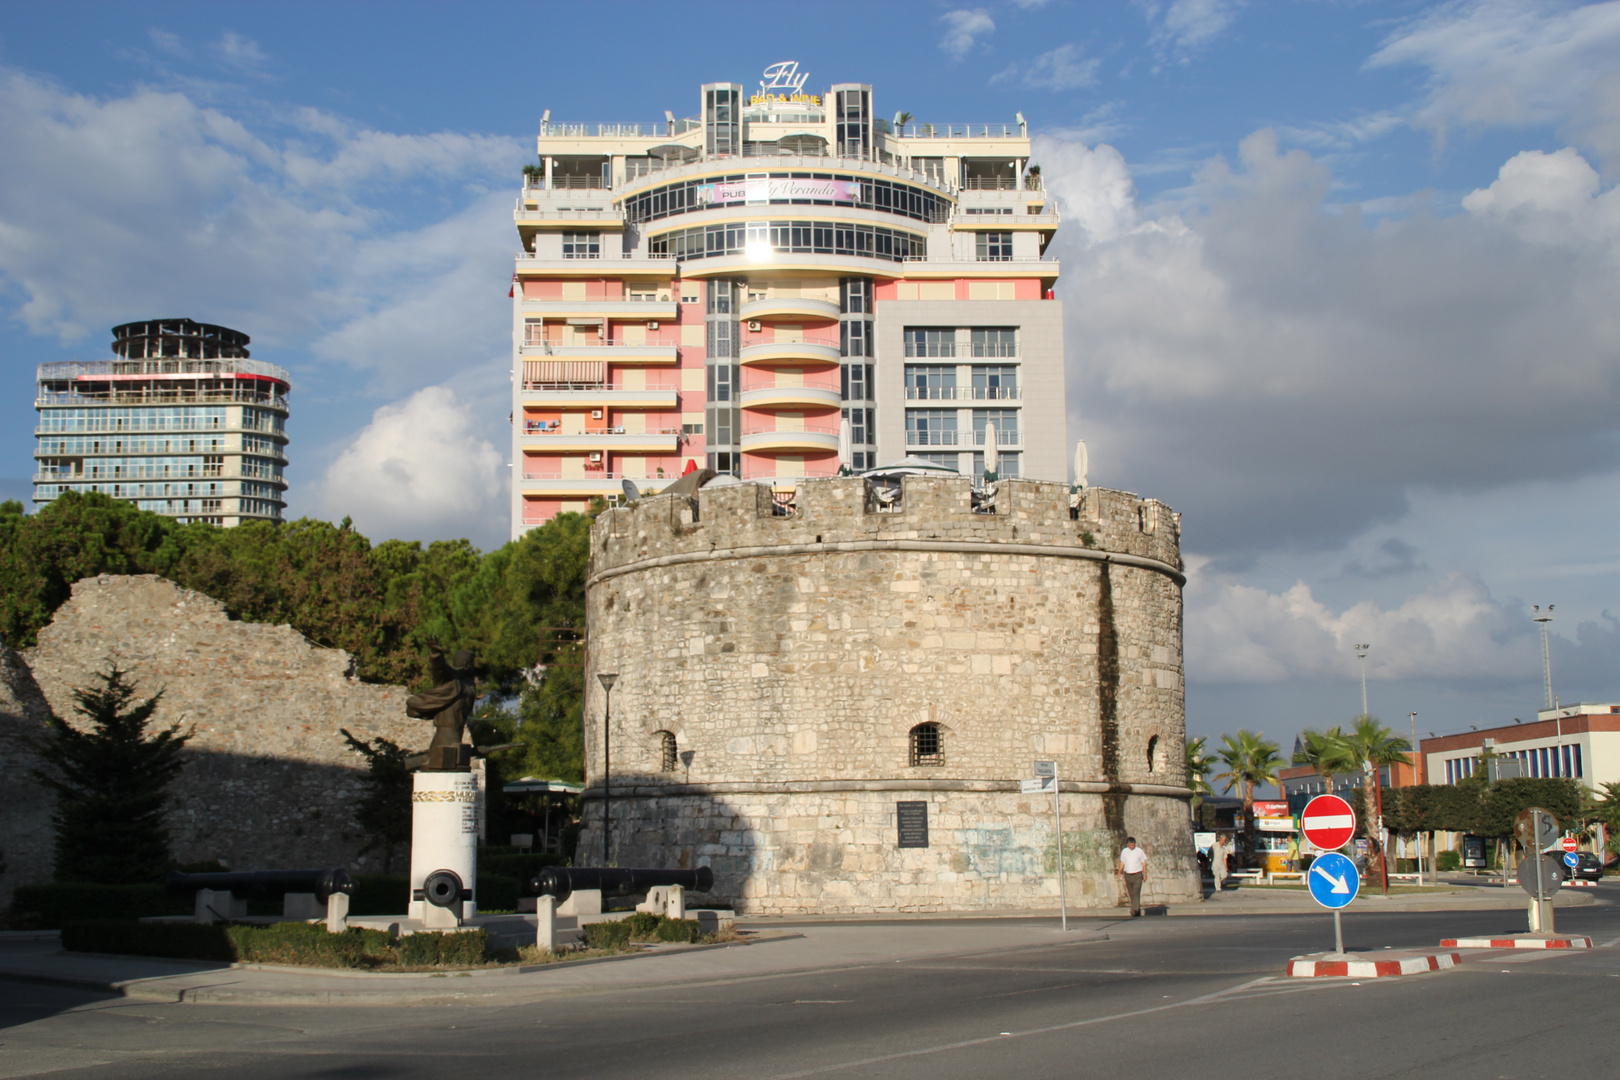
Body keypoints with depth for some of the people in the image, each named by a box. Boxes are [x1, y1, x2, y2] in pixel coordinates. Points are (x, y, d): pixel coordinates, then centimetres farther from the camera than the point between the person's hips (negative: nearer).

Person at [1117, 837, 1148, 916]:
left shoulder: (1139, 851, 0)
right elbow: (1122, 862, 15)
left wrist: (1145, 874, -4)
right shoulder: (1124, 852, 8)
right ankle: (1138, 910, 22)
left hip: (1137, 875, -4)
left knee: (1136, 893, -14)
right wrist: (1120, 871, 1)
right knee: (1131, 894, 8)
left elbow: (1144, 863, 3)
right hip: (1128, 875, 4)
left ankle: (1134, 911, -20)